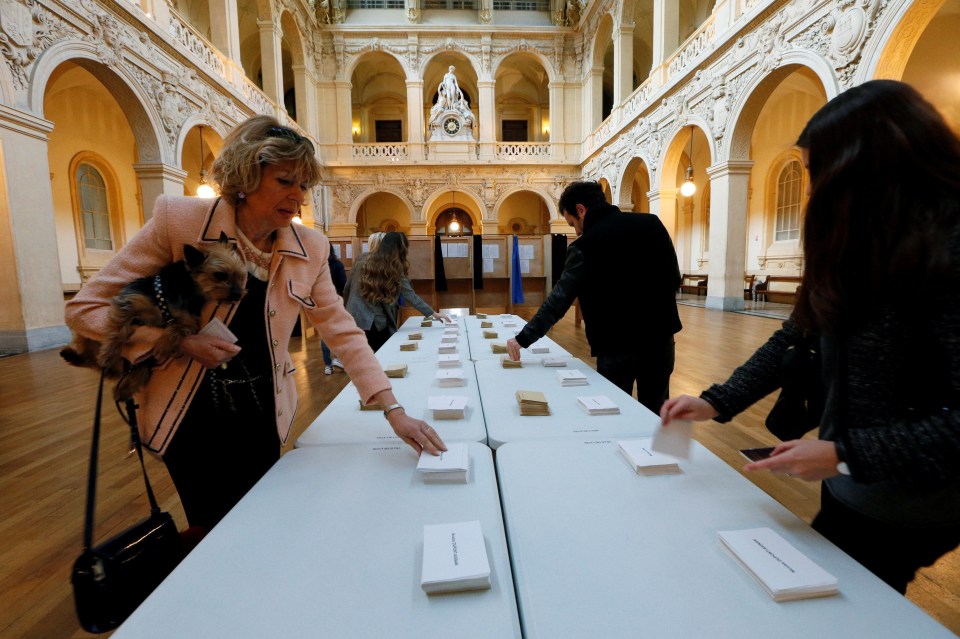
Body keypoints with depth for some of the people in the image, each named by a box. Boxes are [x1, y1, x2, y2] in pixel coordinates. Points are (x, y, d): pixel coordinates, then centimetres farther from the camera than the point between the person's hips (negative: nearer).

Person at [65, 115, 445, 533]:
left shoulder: (309, 248, -8)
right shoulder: (179, 219, -15)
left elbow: (343, 333, -8)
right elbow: (84, 309, -9)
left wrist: (395, 411, -15)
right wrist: (182, 342, -22)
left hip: (263, 413, 3)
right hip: (193, 413, -3)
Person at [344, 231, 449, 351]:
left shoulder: (362, 261, 4)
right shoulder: (395, 270, -5)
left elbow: (347, 289, 7)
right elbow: (411, 296, -5)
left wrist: (347, 308, 20)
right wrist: (433, 313, 2)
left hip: (354, 319, 3)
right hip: (377, 324, -3)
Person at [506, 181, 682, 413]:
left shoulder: (585, 246, -14)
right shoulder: (652, 223, 1)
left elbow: (558, 301, -13)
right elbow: (674, 279, 7)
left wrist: (523, 339, -6)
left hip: (617, 346, -4)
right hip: (660, 337, 5)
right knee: (655, 415, 18)